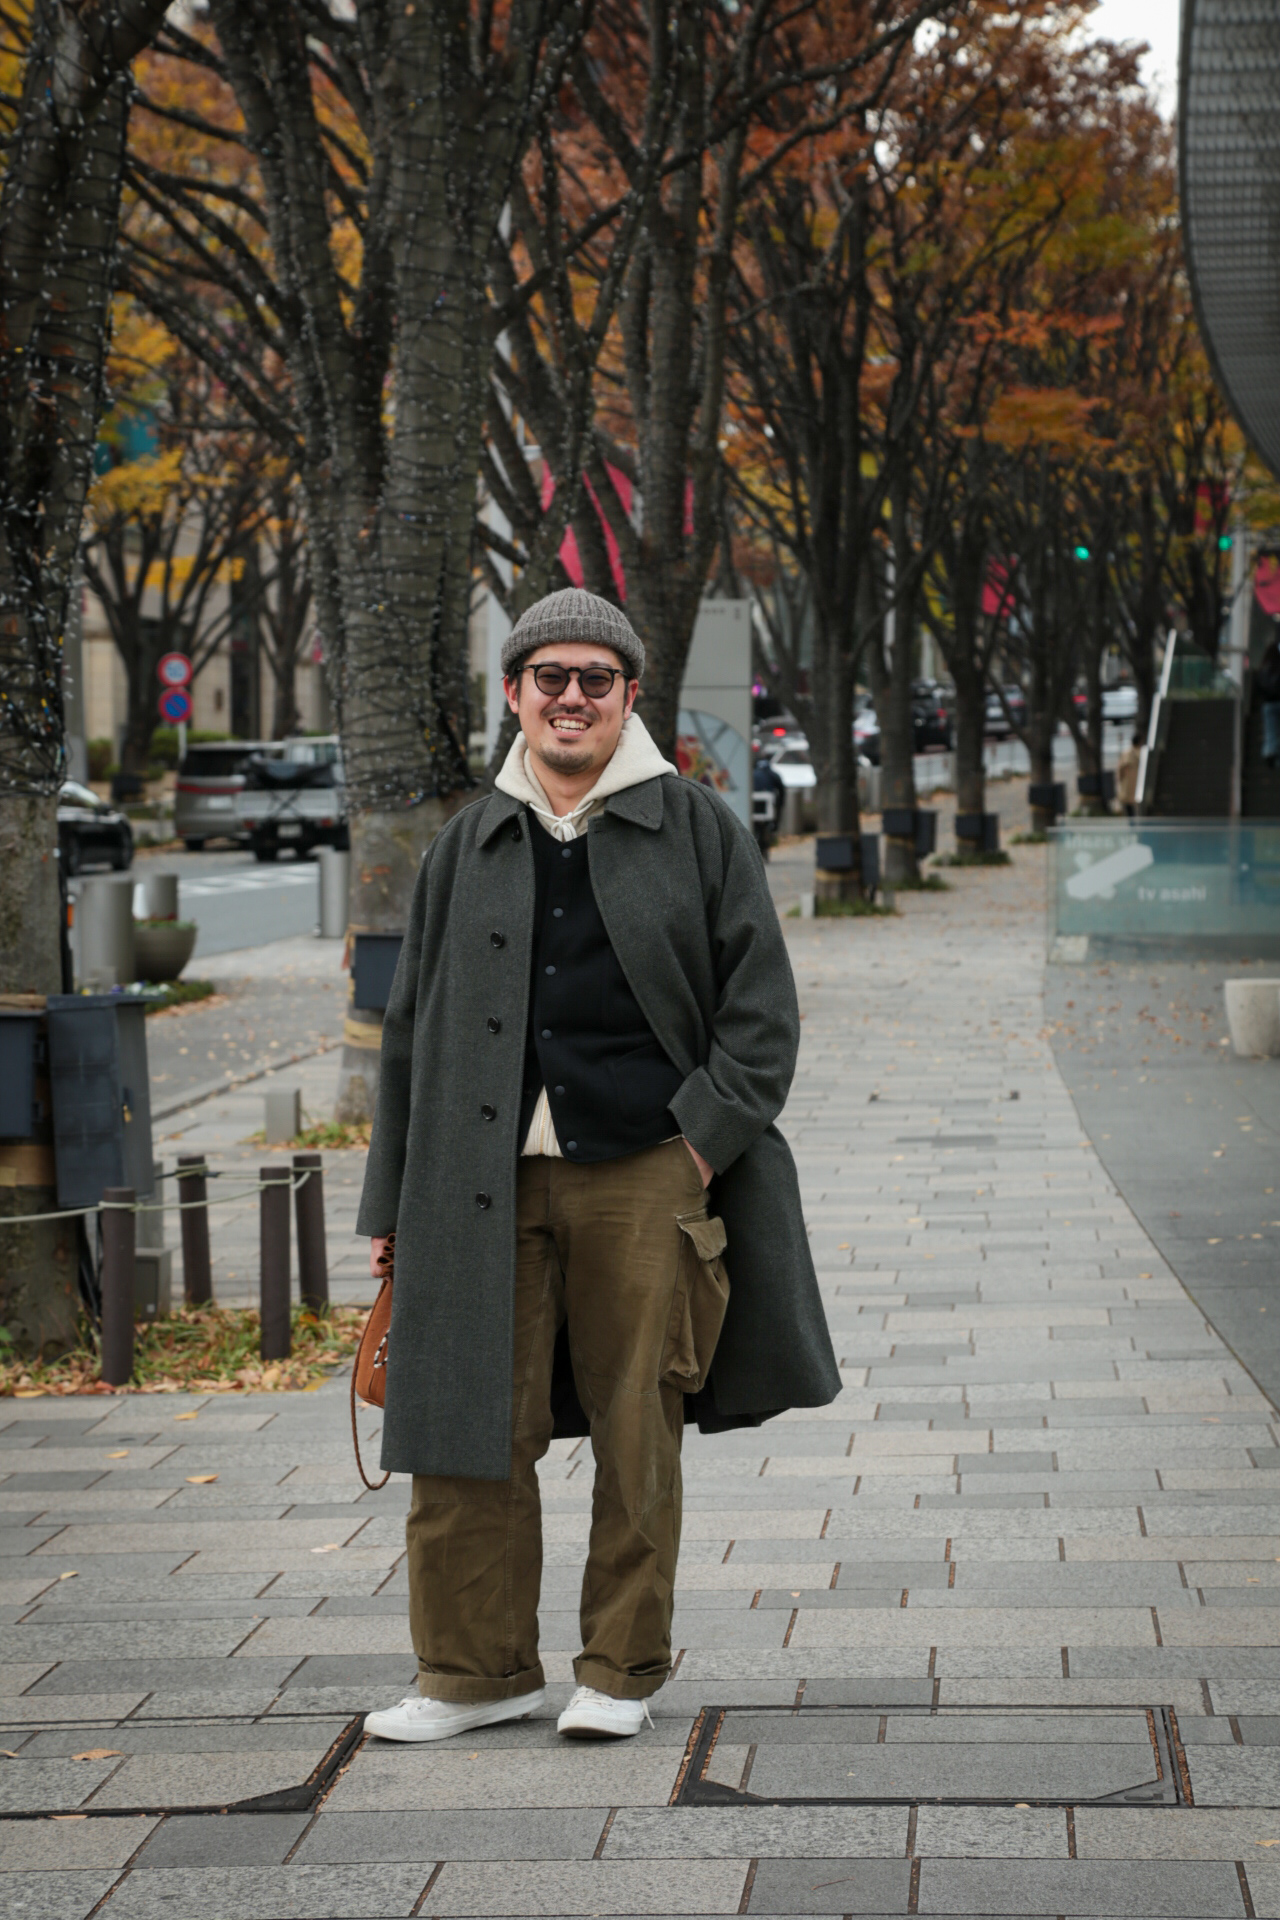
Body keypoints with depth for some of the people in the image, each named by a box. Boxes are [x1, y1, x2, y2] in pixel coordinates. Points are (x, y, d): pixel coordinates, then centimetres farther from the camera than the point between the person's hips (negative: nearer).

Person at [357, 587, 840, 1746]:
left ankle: (623, 1671, 17)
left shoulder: (698, 830, 6)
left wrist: (706, 1140, -7)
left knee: (636, 1434, 3)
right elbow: (414, 1032, 15)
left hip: (645, 1178, -2)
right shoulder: (465, 850, 13)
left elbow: (762, 1008, 4)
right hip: (492, 1184, 2)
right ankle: (477, 1669, 12)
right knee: (468, 1427, -1)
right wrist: (391, 1206, 12)